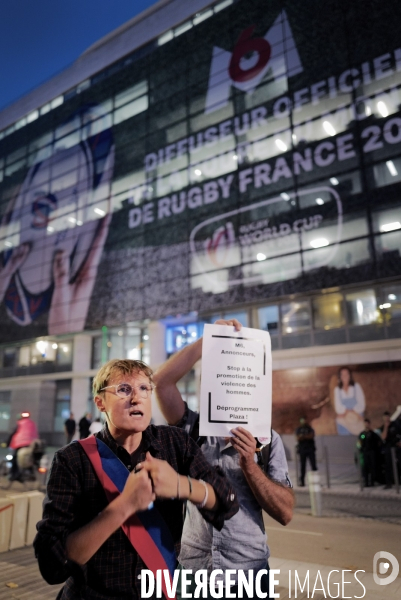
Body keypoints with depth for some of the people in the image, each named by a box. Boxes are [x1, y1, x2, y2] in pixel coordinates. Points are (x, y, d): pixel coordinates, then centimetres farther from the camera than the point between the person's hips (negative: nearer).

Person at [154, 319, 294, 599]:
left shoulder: (267, 439, -5)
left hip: (248, 569, 0)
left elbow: (285, 513, -8)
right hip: (190, 566, 1)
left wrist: (249, 464, -22)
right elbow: (162, 380, -20)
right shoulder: (191, 428, -5)